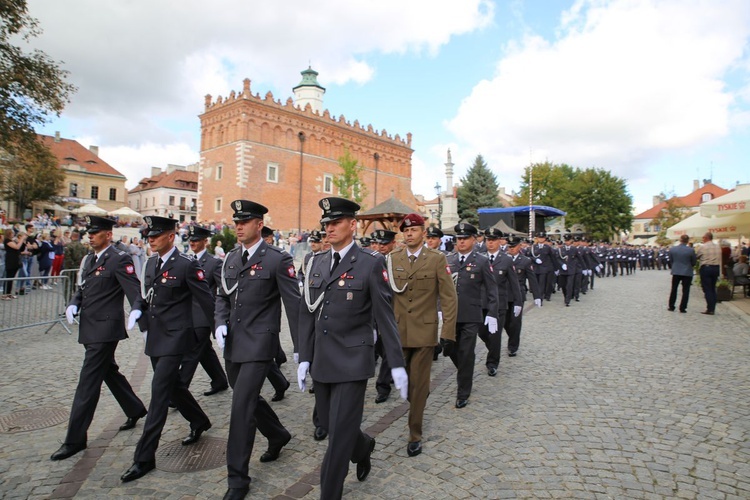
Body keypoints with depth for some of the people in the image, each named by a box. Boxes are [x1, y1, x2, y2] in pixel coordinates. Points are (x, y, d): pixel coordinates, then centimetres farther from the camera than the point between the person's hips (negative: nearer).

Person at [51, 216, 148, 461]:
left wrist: (137, 312, -37)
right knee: (110, 373, 20)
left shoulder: (119, 260, -12)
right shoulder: (89, 260, 14)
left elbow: (135, 292, -19)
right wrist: (73, 305, 0)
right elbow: (82, 289, 20)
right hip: (90, 328, 9)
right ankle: (135, 409, 38)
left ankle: (75, 439, 5)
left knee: (88, 382, -5)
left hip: (105, 329, -9)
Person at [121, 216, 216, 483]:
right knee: (173, 386, 19)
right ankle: (199, 421, 42)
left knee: (159, 391, -7)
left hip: (175, 337, -8)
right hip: (154, 337, 8)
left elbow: (206, 298, -12)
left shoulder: (187, 265, -14)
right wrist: (138, 310, 6)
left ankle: (144, 457, 3)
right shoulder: (150, 263, 9)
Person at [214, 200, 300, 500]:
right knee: (247, 399, 20)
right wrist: (220, 323, -2)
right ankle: (278, 436, 46)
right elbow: (222, 296, 17)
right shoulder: (230, 258, 8)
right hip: (233, 343, 7)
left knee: (242, 406, -7)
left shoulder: (278, 259, -12)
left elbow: (294, 305, -11)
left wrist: (300, 348, -10)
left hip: (259, 343, -7)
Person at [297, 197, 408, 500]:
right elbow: (307, 314, 9)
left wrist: (397, 364, -9)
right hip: (321, 361, 6)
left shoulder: (370, 264, -9)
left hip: (352, 361, -6)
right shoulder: (317, 263, 7)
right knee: (329, 425, 18)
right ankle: (363, 448, 48)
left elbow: (385, 316, -9)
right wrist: (304, 358, 6)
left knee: (339, 433, 0)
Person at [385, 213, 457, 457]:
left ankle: (415, 435, 21)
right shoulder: (392, 259, 3)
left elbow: (449, 298, -5)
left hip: (424, 331, -2)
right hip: (397, 331, 3)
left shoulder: (437, 259, -4)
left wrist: (449, 333, -9)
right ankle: (417, 406, 45)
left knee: (419, 384, 5)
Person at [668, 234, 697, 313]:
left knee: (674, 289, 15)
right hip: (687, 272, -2)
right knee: (685, 291, 5)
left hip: (676, 272, 2)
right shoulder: (691, 250, -13)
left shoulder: (672, 249, -7)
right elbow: (693, 263, -1)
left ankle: (671, 306, 19)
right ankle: (682, 308, 4)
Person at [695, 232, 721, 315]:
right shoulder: (718, 247, 7)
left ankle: (710, 309, -3)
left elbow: (695, 256, -1)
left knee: (707, 289, -2)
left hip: (705, 268, -5)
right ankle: (713, 309, 14)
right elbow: (720, 260, 12)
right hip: (716, 268, 5)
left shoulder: (702, 247, -10)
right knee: (713, 289, 13)